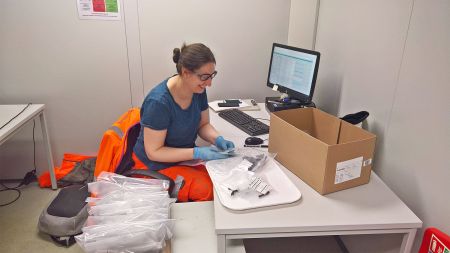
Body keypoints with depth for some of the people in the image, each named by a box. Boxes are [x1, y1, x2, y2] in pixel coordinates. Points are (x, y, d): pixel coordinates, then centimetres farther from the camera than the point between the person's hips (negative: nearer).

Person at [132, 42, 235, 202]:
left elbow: (203, 124, 6)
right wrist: (197, 153, -28)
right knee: (208, 189, -25)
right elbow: (154, 152, -21)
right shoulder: (158, 102, -27)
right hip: (156, 165, -6)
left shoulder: (198, 90, -7)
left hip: (186, 157, 6)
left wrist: (218, 139, -15)